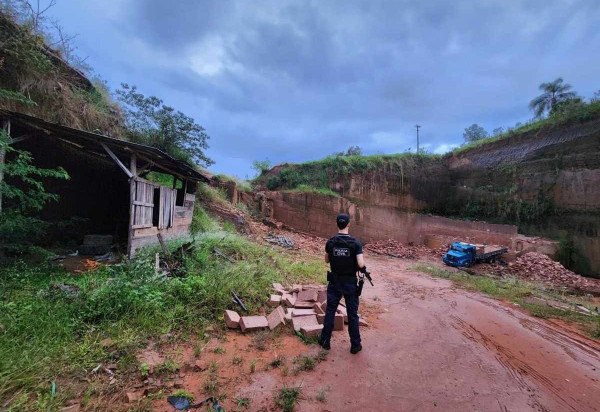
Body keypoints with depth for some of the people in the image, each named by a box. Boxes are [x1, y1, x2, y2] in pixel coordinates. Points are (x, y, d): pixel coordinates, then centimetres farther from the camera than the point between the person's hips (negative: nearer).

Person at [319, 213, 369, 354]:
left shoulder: (330, 242, -7)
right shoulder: (355, 243, -15)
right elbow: (361, 264, -20)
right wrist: (364, 267, 1)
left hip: (334, 281, 2)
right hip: (350, 282, -2)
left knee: (330, 311, 14)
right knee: (352, 314, 11)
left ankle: (325, 341, 26)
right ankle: (355, 345, 23)